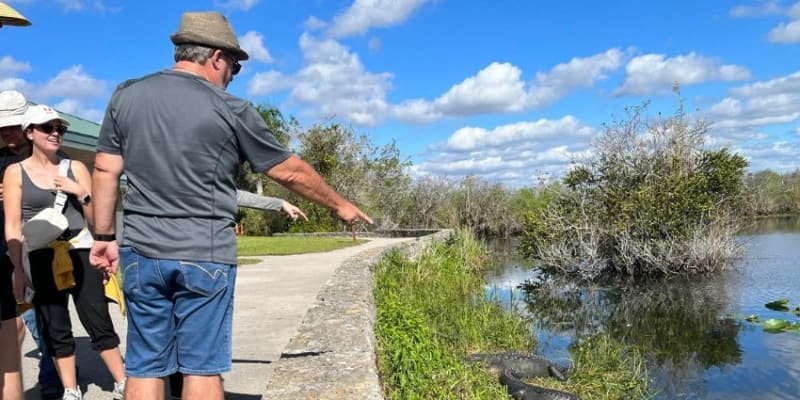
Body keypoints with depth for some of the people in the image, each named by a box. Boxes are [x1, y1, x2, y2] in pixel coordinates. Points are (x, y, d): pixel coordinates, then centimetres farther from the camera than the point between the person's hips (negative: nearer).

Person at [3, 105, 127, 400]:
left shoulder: (75, 168, 7)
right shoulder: (15, 172, 3)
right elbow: (12, 227, -1)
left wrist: (80, 192, -10)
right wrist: (18, 270, -7)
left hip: (80, 252, 1)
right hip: (42, 259, 0)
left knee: (99, 322, 0)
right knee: (56, 330, 7)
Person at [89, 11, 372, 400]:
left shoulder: (126, 96, 6)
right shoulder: (231, 110, -5)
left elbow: (106, 170, 7)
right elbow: (289, 171, 1)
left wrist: (105, 236, 14)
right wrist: (340, 204, 14)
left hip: (141, 252, 4)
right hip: (205, 255, -4)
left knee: (144, 366, 11)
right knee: (202, 367, 5)